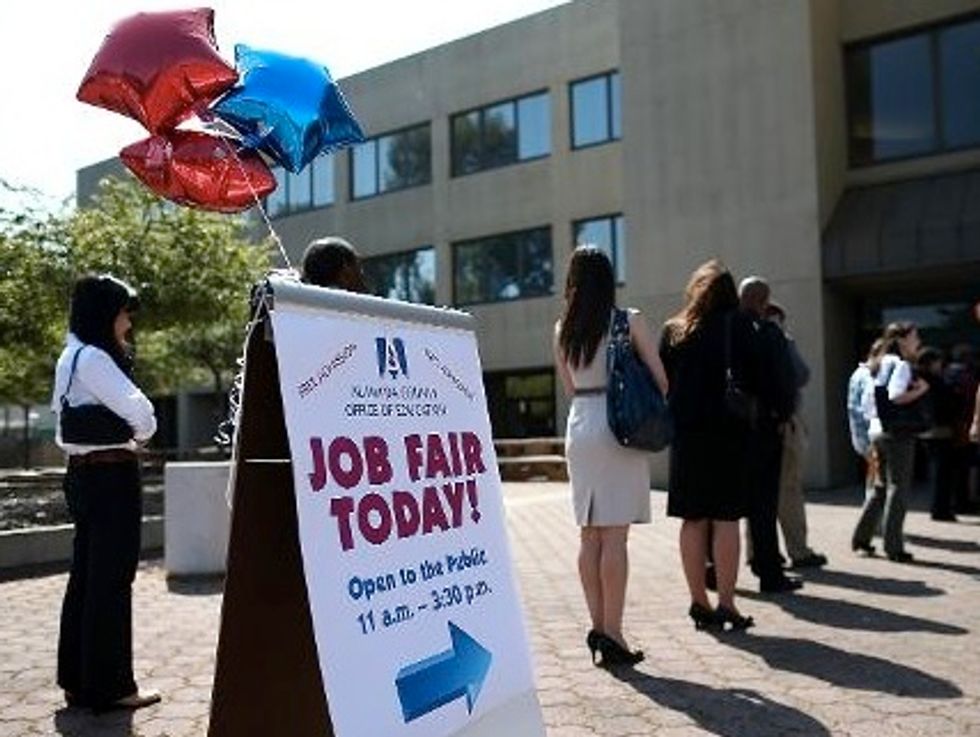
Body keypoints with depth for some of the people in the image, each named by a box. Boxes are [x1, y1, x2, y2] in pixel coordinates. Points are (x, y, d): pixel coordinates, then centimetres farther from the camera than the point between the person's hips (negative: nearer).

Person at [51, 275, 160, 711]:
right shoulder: (93, 358, -15)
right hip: (110, 476, -10)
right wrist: (142, 435, 1)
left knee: (86, 577, 14)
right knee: (111, 582, -3)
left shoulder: (72, 356, 15)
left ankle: (78, 679, 24)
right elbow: (139, 411, -22)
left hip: (85, 474, 10)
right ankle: (110, 686, 5)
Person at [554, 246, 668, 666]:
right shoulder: (629, 321, -3)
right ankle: (612, 633, 0)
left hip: (578, 426, 4)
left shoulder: (562, 328, 8)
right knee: (614, 536, -3)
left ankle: (598, 627, 14)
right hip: (618, 426, -4)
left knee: (590, 536, 9)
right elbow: (660, 379, -1)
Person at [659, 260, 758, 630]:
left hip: (685, 433, 3)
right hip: (727, 432, -3)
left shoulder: (673, 329, 8)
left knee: (693, 519, 7)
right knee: (726, 519, 0)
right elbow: (750, 378, -7)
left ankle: (699, 602, 12)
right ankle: (726, 603, 1)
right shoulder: (737, 323, -1)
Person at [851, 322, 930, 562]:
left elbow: (866, 400, 17)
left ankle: (861, 538, 18)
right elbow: (896, 396, -24)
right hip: (898, 433, -9)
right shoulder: (901, 364, -10)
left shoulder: (879, 365, 16)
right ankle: (893, 547, 0)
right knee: (898, 488, -3)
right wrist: (920, 390, -12)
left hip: (876, 431, 9)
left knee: (880, 486, 16)